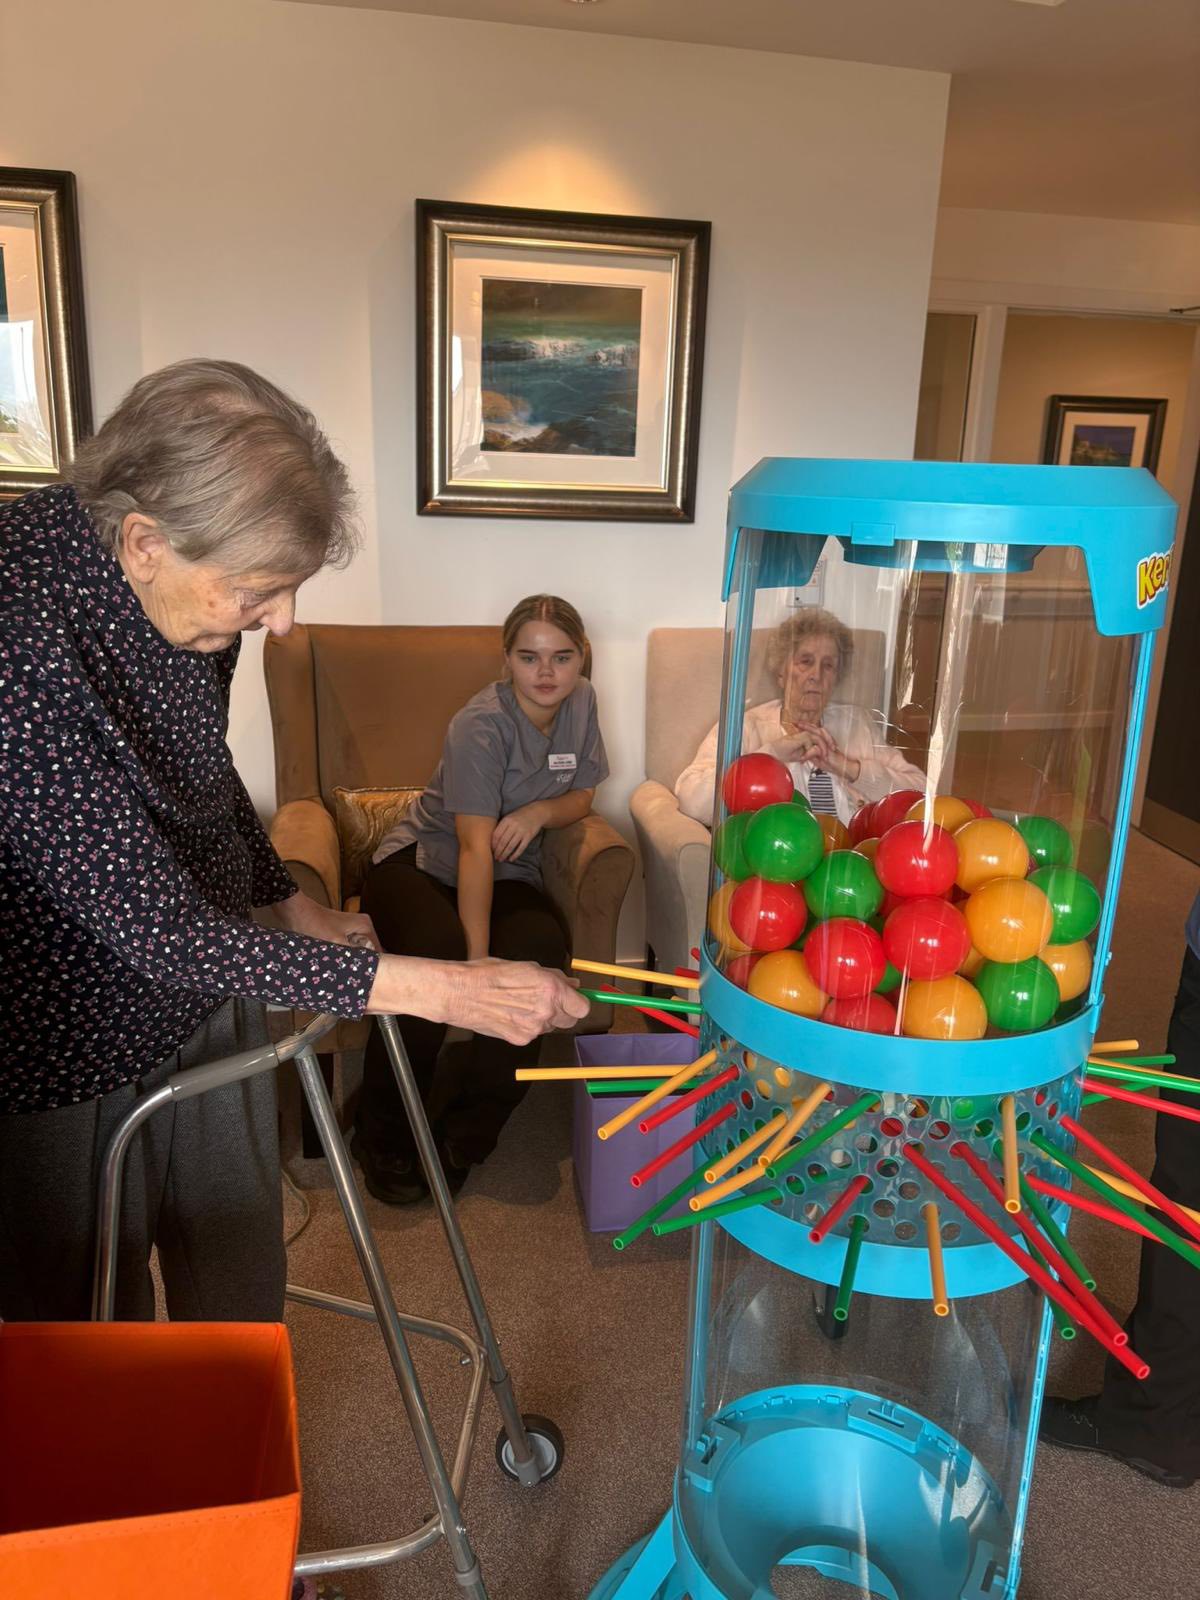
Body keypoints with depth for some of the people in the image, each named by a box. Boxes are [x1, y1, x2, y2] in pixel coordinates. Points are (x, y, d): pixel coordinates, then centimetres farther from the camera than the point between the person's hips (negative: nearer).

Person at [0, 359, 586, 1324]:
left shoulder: (195, 595, -10)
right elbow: (154, 928, -32)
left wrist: (293, 904, 15)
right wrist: (444, 989, -33)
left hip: (205, 996, 6)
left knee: (242, 1292, 21)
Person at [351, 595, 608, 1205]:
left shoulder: (580, 703, 0)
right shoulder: (482, 724, -20)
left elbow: (581, 797, 11)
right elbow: (475, 847, -26)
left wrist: (539, 811, -14)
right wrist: (478, 960, -33)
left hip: (509, 875, 5)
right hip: (419, 862, -5)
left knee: (539, 949, -30)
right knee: (436, 953, -38)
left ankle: (463, 1137, -14)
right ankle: (384, 1135, -13)